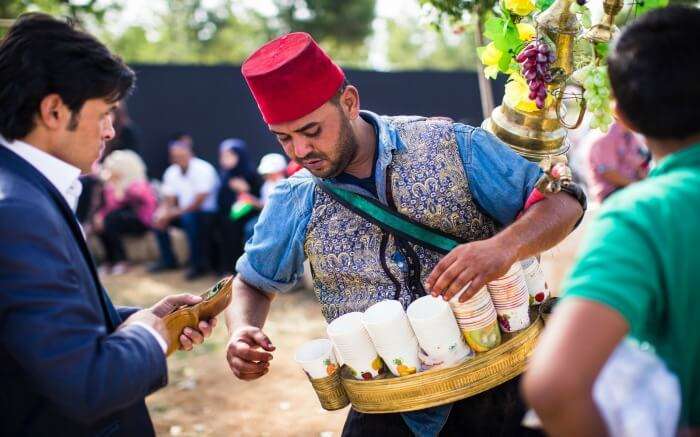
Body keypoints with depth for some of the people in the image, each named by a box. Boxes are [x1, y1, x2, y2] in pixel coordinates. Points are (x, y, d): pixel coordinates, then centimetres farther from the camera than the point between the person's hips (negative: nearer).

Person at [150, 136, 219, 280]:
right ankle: (168, 261, 6)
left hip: (207, 213, -7)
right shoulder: (171, 172, 3)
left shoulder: (203, 169, -18)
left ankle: (198, 263, -20)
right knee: (156, 218, -10)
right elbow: (168, 200, 2)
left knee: (188, 217, -35)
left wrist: (175, 213, -27)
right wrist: (162, 213, -20)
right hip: (185, 212, 7)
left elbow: (199, 201, -23)